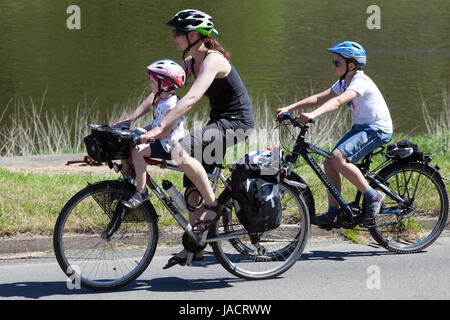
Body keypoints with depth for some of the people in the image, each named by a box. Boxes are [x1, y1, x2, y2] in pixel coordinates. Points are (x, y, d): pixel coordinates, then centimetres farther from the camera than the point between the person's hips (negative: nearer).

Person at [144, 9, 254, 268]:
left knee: (180, 151, -28)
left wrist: (161, 128, -39)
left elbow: (191, 98, -32)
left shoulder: (213, 60, -20)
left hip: (236, 123, -10)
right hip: (219, 123, 10)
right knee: (191, 189, 7)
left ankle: (213, 205, -14)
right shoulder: (191, 62, 9)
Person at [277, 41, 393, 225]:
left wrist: (313, 115, -49)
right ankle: (333, 213, 7)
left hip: (377, 129, -10)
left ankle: (373, 197, -16)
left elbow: (338, 102, -35)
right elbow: (319, 98, 8)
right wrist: (289, 108, -1)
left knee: (338, 158, -26)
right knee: (329, 163, -1)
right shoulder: (344, 82, 9)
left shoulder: (361, 81, -20)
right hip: (361, 127, 10)